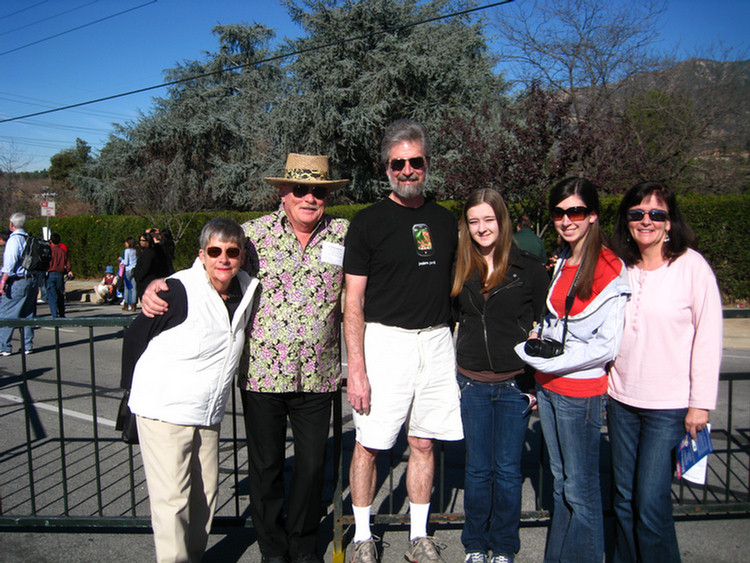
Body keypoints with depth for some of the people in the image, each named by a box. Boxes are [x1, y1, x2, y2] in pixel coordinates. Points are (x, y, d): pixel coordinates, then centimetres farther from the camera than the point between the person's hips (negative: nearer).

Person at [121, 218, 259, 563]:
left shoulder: (247, 291, 0)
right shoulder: (180, 291, -18)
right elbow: (135, 337, -7)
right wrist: (131, 392, 0)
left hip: (208, 416, 6)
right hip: (163, 411, -6)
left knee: (205, 495, 15)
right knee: (172, 499, -1)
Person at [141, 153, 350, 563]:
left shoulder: (343, 234, 2)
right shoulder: (255, 232, -3)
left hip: (317, 376, 1)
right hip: (262, 372, -1)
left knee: (312, 464, 13)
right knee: (265, 464, 13)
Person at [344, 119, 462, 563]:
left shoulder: (445, 221, 11)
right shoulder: (368, 222, -3)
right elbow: (354, 301, -6)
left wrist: (460, 348, 11)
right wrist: (356, 369, -12)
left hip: (436, 342, 4)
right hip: (384, 340, -3)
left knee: (424, 442, 11)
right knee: (369, 444, 2)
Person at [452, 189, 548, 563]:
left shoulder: (529, 269, -4)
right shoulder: (460, 269, 4)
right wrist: (453, 375, 9)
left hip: (514, 384, -2)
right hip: (473, 384, 2)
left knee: (507, 470, 9)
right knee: (477, 468, 12)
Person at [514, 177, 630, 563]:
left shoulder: (610, 270, -13)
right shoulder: (560, 263, 11)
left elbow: (608, 345, -16)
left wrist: (551, 358, -14)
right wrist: (537, 344, 6)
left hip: (581, 392, -7)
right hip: (548, 387, 7)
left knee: (580, 491, 4)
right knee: (560, 481, 19)